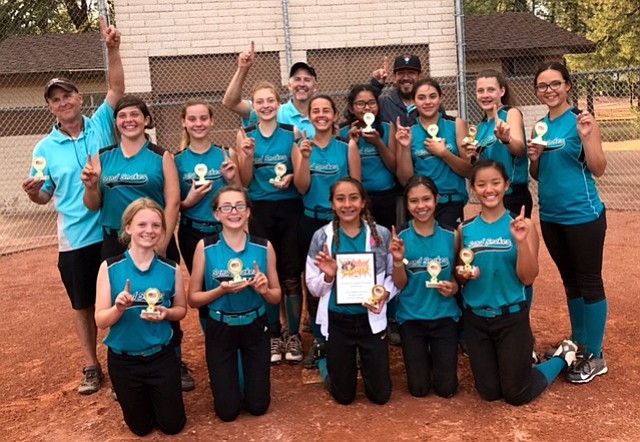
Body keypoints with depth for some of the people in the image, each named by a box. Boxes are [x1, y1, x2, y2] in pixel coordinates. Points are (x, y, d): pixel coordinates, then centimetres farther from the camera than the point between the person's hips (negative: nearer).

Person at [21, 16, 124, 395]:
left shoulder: (101, 125, -2)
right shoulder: (45, 149, 0)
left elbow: (117, 88, -12)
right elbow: (44, 198, 5)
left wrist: (112, 49, -24)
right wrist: (32, 191, -18)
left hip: (114, 231, -1)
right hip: (75, 239, 1)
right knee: (83, 304, 13)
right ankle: (92, 367, 30)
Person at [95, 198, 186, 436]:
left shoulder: (171, 269, -10)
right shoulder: (109, 268, -14)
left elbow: (181, 309, 3)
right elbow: (101, 320, -11)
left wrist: (166, 312, -19)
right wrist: (119, 308, -32)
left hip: (161, 356, 1)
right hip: (123, 360, 0)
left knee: (173, 425, 12)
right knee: (141, 427, 17)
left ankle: (155, 394, 42)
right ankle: (142, 396, 49)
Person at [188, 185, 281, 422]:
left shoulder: (264, 247, -9)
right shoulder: (205, 246, -12)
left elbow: (276, 297, 0)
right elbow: (193, 298, -8)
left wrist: (264, 290, -22)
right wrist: (221, 290, -25)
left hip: (255, 327, 1)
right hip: (220, 329, -1)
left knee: (258, 406, 10)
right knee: (227, 410, 6)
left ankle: (247, 370, 40)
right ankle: (227, 377, 37)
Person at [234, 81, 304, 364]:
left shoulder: (292, 132, 0)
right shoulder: (245, 135, 2)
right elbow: (246, 182, 1)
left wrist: (290, 177, -14)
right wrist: (248, 154, -15)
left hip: (290, 208, -1)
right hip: (260, 211, 1)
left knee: (291, 274, 4)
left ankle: (293, 334, 18)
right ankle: (274, 335, 20)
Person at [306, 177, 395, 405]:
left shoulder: (381, 234, -6)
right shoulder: (322, 237, -7)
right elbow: (313, 287, -3)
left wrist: (385, 292, -18)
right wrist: (328, 276, -23)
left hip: (371, 319, 1)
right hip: (337, 321, 0)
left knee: (381, 395, 11)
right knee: (344, 396, 14)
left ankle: (362, 363, 41)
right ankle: (327, 365, 45)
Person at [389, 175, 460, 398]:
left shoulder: (451, 237, -6)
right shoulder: (400, 238, -10)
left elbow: (457, 276, 8)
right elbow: (400, 285, -7)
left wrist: (453, 287, -14)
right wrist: (398, 260, -24)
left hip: (445, 316, 1)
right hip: (411, 317, -1)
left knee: (446, 388, 5)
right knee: (419, 389, 6)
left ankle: (438, 358, 35)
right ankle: (424, 358, 37)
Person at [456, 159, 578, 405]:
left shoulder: (522, 225, -10)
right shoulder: (465, 229, -1)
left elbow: (528, 278, -13)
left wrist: (521, 241, -27)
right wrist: (463, 274, -15)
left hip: (512, 317, -3)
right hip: (475, 319, 3)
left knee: (517, 395, 8)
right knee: (489, 393, 12)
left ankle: (563, 357, 32)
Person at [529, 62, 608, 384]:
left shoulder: (581, 120, -10)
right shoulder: (540, 126, 8)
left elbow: (598, 169, -15)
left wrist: (586, 137, -28)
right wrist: (534, 157, -7)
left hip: (583, 216, -6)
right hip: (551, 216, 7)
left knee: (590, 282, 3)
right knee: (570, 282, 17)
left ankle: (595, 357, 15)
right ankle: (578, 344, 32)